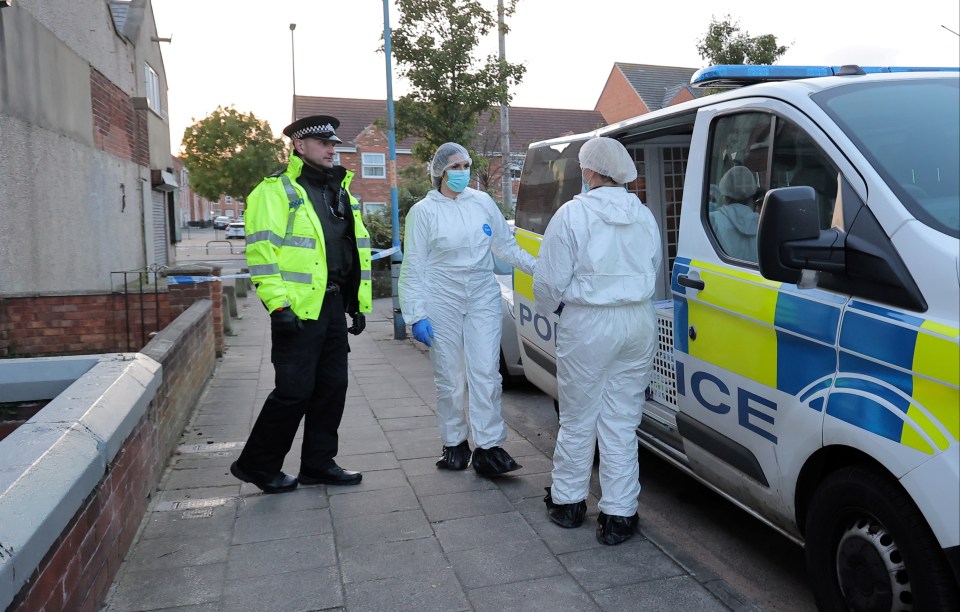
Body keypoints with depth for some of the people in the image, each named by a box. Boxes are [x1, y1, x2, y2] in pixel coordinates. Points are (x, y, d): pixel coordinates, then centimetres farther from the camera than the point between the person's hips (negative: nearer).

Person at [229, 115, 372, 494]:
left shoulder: (341, 191, 18)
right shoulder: (276, 191, -5)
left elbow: (359, 248, 20)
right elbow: (262, 252, -13)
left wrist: (360, 303, 15)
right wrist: (278, 304, -20)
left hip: (333, 305, 8)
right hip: (298, 309, -7)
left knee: (332, 387, 11)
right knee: (294, 391, -4)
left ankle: (318, 463, 24)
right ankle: (256, 464, 14)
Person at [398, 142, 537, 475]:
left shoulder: (482, 202, 7)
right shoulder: (423, 211, -1)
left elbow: (506, 245, 16)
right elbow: (413, 268, -2)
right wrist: (416, 316, -8)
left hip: (483, 298, 2)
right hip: (442, 301, -2)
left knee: (486, 373, -4)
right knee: (450, 378, 5)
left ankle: (489, 446, 2)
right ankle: (454, 443, 20)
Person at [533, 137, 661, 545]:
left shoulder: (572, 214, -9)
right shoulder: (645, 216, 8)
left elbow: (550, 281, -7)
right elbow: (654, 271, 16)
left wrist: (550, 308, 13)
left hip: (588, 325, -4)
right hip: (639, 322, 5)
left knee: (577, 419, 11)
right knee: (622, 422, 9)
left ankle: (567, 501, 26)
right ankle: (619, 515, 13)